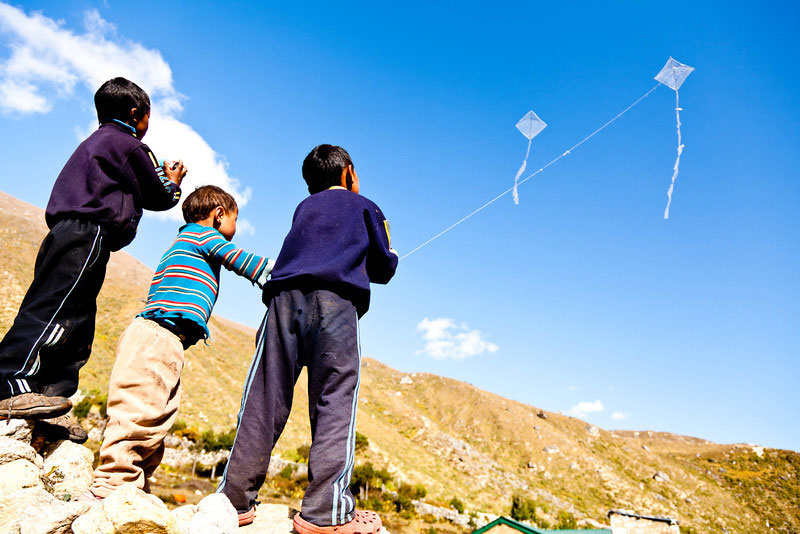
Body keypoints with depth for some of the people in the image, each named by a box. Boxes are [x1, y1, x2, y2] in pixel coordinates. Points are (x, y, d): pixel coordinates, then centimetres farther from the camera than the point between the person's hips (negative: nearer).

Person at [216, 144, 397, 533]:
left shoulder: (303, 207, 31)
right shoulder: (365, 207, 21)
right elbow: (383, 270, 22)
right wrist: (390, 255, 42)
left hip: (285, 296, 4)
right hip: (335, 300, -4)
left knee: (264, 400, 3)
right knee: (335, 399, -6)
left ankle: (234, 500, 6)